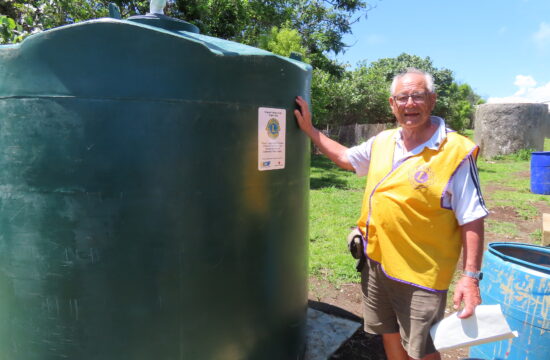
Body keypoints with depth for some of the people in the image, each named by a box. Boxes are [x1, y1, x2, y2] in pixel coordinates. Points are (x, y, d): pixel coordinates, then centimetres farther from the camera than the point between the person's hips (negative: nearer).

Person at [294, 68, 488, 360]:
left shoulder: (456, 152, -16)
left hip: (420, 273, -6)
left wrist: (470, 277, -16)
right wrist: (308, 128, 19)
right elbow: (345, 157, 20)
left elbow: (471, 221, -13)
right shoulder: (383, 142, 3)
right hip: (376, 260, 6)